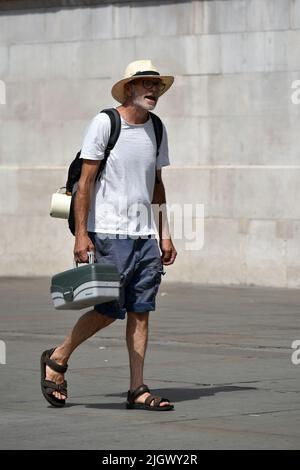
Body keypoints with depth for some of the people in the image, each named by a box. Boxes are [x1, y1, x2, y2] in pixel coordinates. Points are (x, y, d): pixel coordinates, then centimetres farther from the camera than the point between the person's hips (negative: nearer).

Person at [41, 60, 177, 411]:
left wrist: (164, 235, 15)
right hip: (108, 233, -6)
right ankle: (57, 359, 16)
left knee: (140, 312, 2)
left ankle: (137, 390, 5)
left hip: (144, 234, 6)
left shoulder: (156, 130, 13)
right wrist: (81, 234, -13)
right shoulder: (104, 124, -6)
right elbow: (85, 182, -7)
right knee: (109, 310, -5)